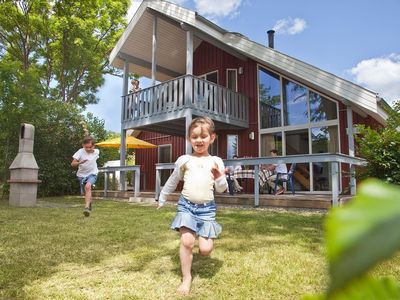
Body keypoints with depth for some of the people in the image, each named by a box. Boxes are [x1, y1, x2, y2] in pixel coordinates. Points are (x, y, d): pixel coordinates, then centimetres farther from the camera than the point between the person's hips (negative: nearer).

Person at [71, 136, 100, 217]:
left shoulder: (96, 152, -7)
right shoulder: (80, 152, -16)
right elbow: (72, 164, -22)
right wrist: (80, 162, -40)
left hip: (92, 174, -1)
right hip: (82, 175, 1)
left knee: (88, 186, -30)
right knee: (86, 193, 11)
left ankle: (87, 207, -34)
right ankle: (89, 204, 42)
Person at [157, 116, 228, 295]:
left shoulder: (216, 161, 3)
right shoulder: (184, 160, 3)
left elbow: (222, 190, 5)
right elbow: (173, 181, 18)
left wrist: (220, 178, -16)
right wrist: (162, 198, 26)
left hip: (207, 208, 0)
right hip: (186, 205, 0)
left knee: (205, 250, -4)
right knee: (186, 241, -14)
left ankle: (204, 236, 33)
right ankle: (186, 278, 8)